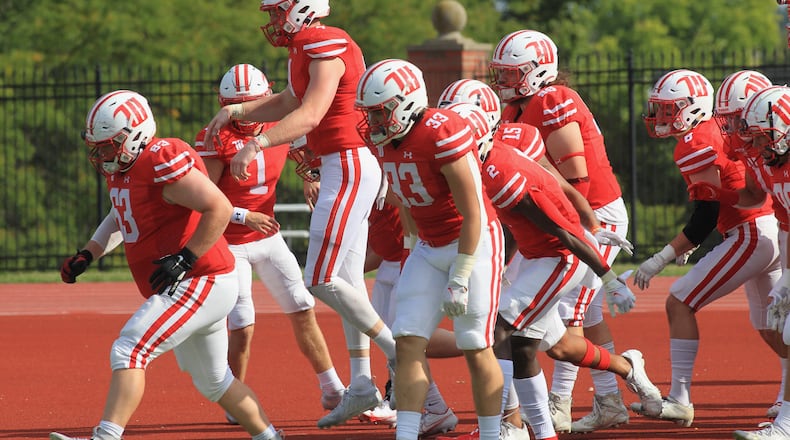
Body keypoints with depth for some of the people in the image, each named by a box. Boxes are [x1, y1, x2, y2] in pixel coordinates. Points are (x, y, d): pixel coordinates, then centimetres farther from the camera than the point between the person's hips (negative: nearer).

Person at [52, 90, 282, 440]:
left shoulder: (163, 163, -21)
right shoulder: (121, 168, 9)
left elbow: (220, 209, -25)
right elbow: (120, 219, 27)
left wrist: (184, 259, -26)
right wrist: (87, 255, 13)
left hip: (201, 285, -11)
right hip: (201, 285, 11)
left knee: (128, 351, -20)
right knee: (213, 382, 23)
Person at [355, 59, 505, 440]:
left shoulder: (442, 134, -25)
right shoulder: (379, 138, -3)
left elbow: (473, 215, -22)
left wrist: (459, 279, -21)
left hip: (475, 243, -7)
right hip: (430, 247, 7)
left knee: (476, 348, -4)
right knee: (409, 342, -3)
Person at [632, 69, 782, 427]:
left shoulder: (695, 145, -14)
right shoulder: (718, 130, 14)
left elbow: (706, 217, -16)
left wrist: (662, 259, -14)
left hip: (752, 234, -10)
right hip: (774, 233, 10)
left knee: (679, 303, -8)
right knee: (768, 326, 23)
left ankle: (679, 400, -11)